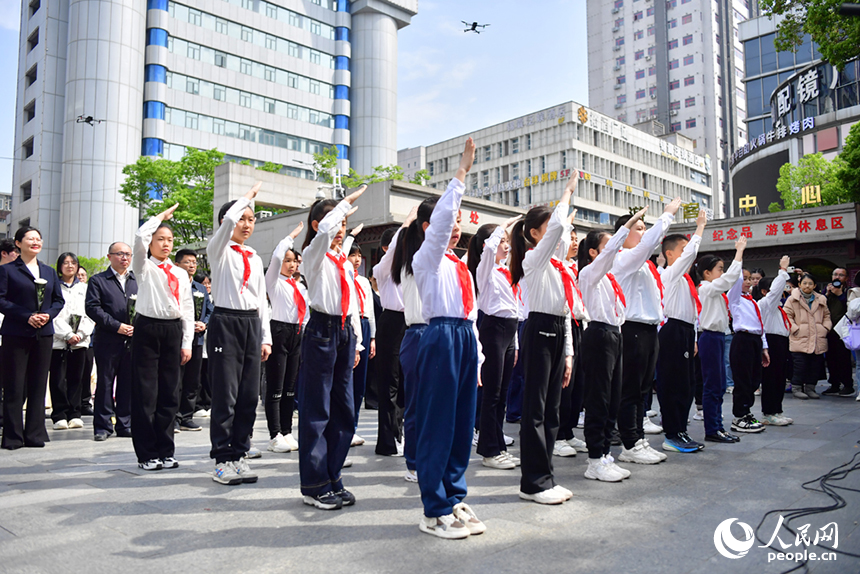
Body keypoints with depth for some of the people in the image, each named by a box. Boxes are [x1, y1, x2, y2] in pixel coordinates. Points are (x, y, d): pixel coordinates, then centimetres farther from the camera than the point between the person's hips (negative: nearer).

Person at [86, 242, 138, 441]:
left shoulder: (138, 281, 16)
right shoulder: (98, 280, 5)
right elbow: (93, 308, -5)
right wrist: (116, 326, -13)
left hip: (133, 340, 3)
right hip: (108, 341, -3)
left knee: (129, 384, 6)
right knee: (105, 383, 2)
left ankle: (125, 425, 15)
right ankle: (103, 426, 10)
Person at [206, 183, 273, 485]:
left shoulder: (255, 258, 18)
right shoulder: (219, 251, 1)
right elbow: (228, 221, -21)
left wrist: (265, 337, 12)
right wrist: (249, 194, -7)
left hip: (252, 325, 6)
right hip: (225, 322, -6)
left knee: (249, 395, 6)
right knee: (226, 395, -5)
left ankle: (239, 454, 17)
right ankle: (222, 460, 5)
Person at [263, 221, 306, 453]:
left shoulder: (300, 286, 18)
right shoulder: (274, 281, 0)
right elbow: (276, 256, -16)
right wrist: (293, 235, -7)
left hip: (297, 334, 6)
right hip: (279, 331, -6)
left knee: (290, 387, 10)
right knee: (276, 388, -3)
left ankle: (287, 432, 17)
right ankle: (275, 436, 2)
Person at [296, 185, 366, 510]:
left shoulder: (344, 261, 18)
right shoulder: (314, 255, -3)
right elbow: (323, 231, -27)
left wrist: (356, 341, 17)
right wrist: (347, 202, -14)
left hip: (345, 332, 8)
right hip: (322, 330, -8)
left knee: (344, 411, 10)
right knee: (317, 412, -2)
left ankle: (331, 479, 21)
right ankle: (314, 485, 8)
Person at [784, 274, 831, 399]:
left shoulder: (821, 300, 14)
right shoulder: (793, 299, 2)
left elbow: (827, 316, 20)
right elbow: (787, 316, -2)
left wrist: (826, 328, 5)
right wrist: (795, 329, -11)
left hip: (818, 339, 4)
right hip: (800, 339, -4)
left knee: (816, 365, 6)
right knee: (800, 365, -6)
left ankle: (810, 388, 18)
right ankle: (796, 388, 4)